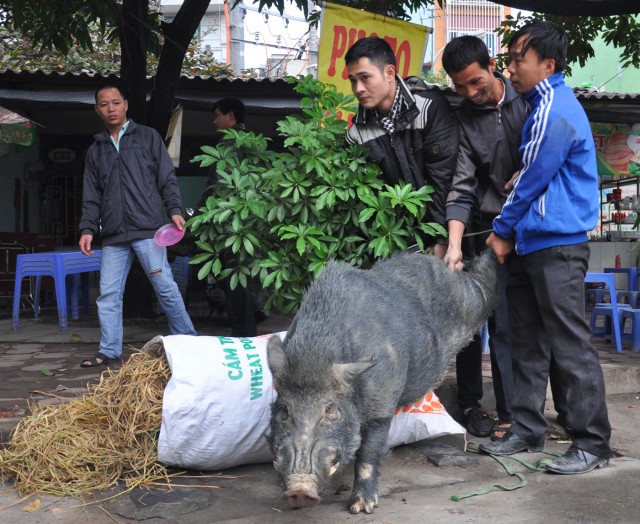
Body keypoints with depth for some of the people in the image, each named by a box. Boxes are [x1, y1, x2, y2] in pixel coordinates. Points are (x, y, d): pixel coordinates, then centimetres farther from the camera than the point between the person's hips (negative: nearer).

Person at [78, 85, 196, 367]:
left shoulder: (147, 137, 9)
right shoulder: (95, 150, 19)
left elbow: (167, 178, 4)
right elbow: (92, 197, 17)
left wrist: (174, 209, -9)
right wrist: (87, 229, 6)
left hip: (148, 229, -4)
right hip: (113, 236, 4)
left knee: (165, 287, -4)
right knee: (108, 294, 2)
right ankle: (109, 351, 10)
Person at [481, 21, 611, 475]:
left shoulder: (553, 112, -13)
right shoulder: (549, 105, 18)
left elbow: (530, 181, -11)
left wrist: (502, 231, 1)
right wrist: (511, 233, 17)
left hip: (556, 245, -10)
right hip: (532, 245, 10)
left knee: (571, 346, -5)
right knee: (528, 343, 13)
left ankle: (593, 443, 3)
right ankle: (527, 431, 21)